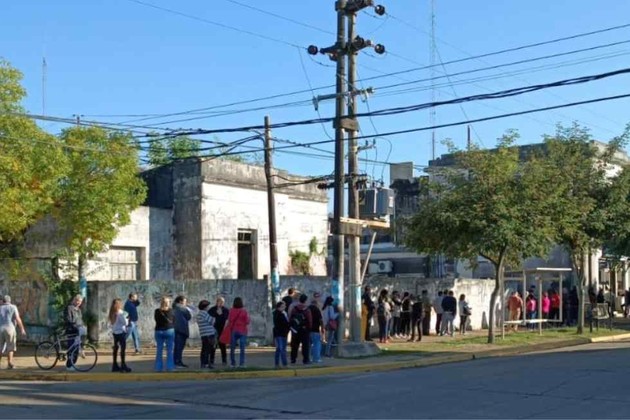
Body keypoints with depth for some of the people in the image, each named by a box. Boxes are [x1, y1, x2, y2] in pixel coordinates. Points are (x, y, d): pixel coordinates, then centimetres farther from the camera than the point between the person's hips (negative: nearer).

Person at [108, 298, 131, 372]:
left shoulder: (112, 313, 6)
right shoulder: (120, 313, -15)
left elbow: (111, 322, 11)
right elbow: (125, 323, -16)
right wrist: (127, 319, 6)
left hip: (114, 332, 7)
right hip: (121, 332, -7)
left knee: (116, 348, 13)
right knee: (123, 348, -4)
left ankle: (115, 365, 18)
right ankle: (123, 365, -5)